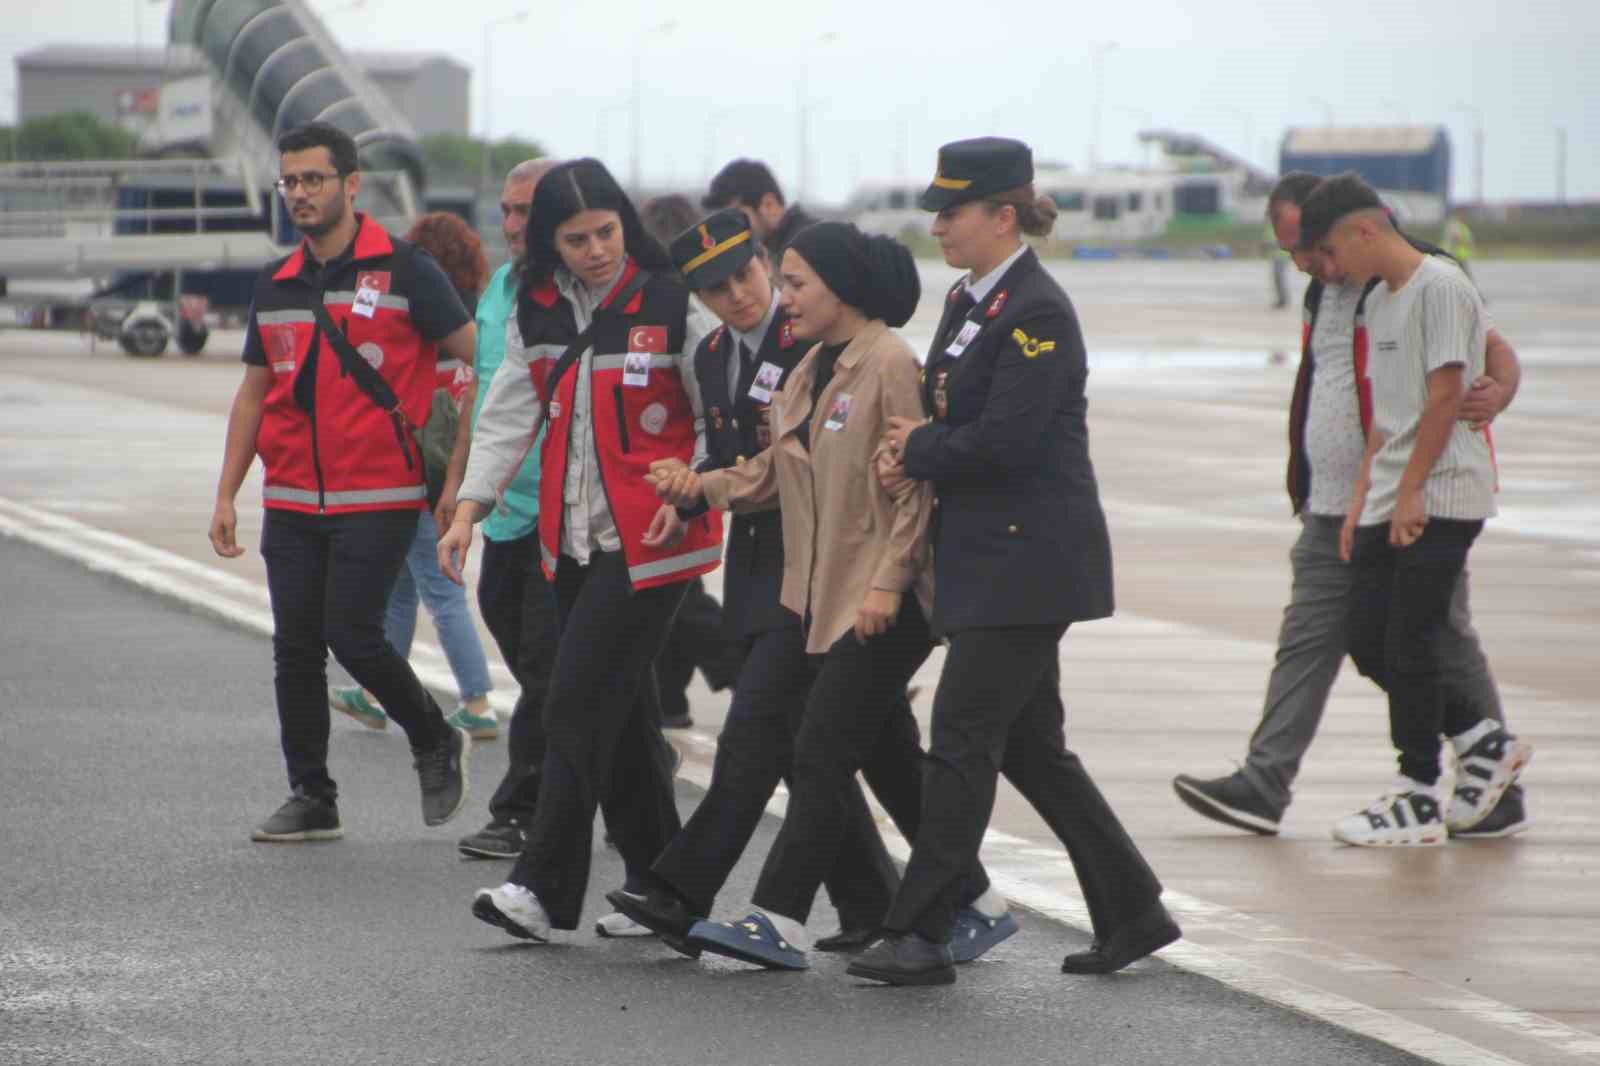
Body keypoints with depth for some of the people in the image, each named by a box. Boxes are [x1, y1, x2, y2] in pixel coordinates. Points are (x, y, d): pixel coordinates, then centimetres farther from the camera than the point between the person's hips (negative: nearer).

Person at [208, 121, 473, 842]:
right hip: (292, 501, 6)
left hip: (378, 498, -6)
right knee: (296, 647, 5)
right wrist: (226, 496, 12)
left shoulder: (403, 270, -5)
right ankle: (311, 798, 14)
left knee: (351, 634, -12)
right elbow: (254, 391, 17)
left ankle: (435, 743, 13)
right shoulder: (275, 285, 12)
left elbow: (478, 356, -4)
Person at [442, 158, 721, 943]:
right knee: (617, 708, 9)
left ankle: (544, 887, -10)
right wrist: (469, 508, -2)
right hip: (573, 539, 6)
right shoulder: (538, 313, 8)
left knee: (580, 703, -11)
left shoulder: (671, 305, -8)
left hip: (648, 541, -6)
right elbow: (509, 416, 8)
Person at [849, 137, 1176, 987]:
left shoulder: (1038, 313, -16)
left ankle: (921, 934, -5)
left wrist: (918, 453, -9)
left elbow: (1005, 439, -22)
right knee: (1031, 745, 12)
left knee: (963, 738, -8)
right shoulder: (966, 302, 13)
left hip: (1028, 558, -10)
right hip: (986, 557, 10)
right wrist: (917, 447, -3)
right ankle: (1132, 911, 19)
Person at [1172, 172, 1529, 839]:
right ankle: (1263, 785, -1)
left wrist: (1496, 392, -35)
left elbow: (1494, 350, -14)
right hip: (1331, 511, 8)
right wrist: (1305, 489, 10)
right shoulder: (1323, 292, 14)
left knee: (1446, 648, 0)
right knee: (1305, 642, 2)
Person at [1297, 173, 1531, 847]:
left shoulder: (1440, 288, -11)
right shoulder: (1377, 302, 17)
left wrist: (1410, 494, -16)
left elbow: (1445, 394, -16)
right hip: (1390, 506, 9)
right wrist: (1361, 501, 13)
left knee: (1408, 645, -7)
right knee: (1368, 642, 5)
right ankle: (1484, 743, 18)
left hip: (1440, 500, -9)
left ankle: (1417, 801, 1)